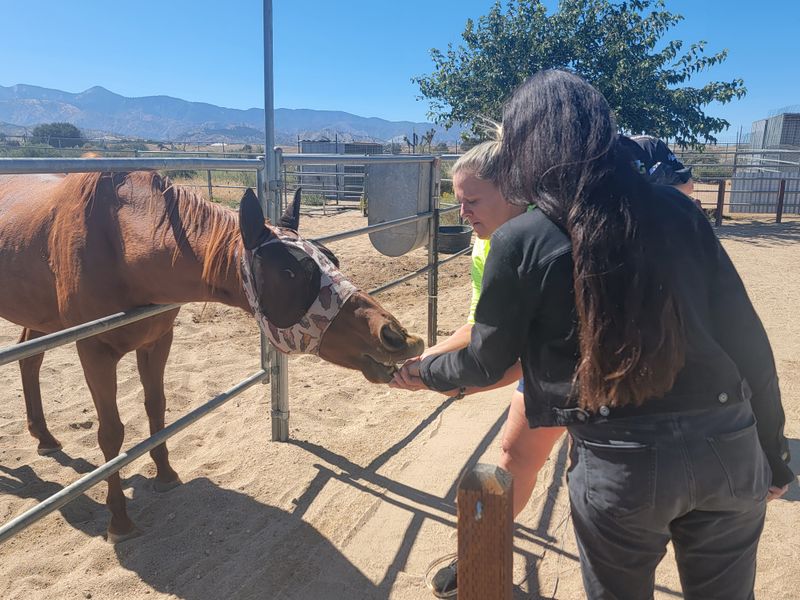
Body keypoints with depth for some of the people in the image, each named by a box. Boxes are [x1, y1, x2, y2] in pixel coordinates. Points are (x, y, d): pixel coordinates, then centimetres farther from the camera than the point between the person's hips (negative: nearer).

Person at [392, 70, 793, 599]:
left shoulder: (521, 241, -8)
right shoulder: (675, 210, 1)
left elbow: (486, 363, 2)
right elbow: (745, 334, 3)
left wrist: (421, 370, 22)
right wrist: (772, 450, 15)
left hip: (622, 462, -3)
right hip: (729, 446, 4)